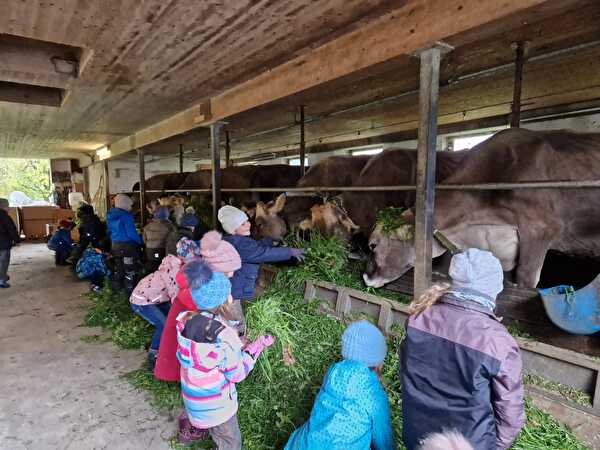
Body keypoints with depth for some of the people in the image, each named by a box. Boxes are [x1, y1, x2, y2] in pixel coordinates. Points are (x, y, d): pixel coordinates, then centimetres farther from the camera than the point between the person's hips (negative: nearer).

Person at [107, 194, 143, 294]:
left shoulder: (110, 215, 7)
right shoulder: (126, 216, -18)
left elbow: (110, 231, 18)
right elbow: (131, 233, -20)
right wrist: (140, 241, -5)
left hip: (115, 246, 8)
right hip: (127, 246, -8)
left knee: (118, 270, 20)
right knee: (130, 271, 1)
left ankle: (116, 290, 29)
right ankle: (130, 292, 6)